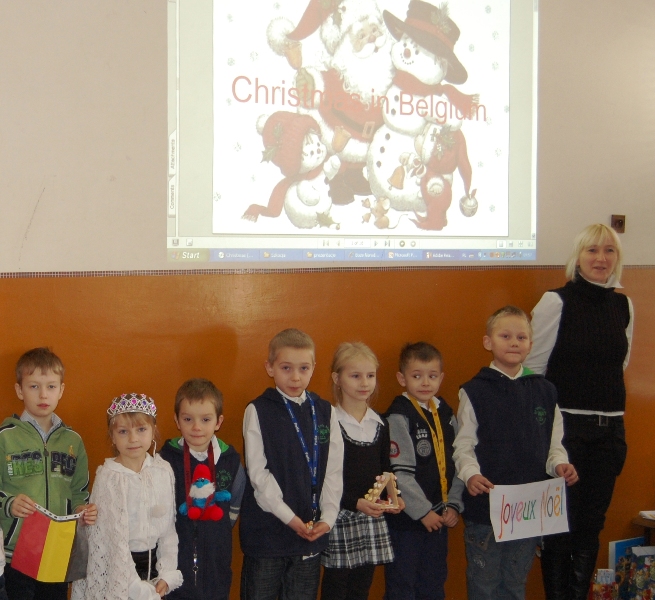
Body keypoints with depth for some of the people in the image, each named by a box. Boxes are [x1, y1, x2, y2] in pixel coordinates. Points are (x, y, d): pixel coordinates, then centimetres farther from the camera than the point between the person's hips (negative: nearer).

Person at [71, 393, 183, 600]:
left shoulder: (164, 470, -1)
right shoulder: (108, 477, -15)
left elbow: (169, 527, 4)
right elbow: (115, 539, -15)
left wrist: (167, 575, -4)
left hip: (152, 565, 4)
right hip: (116, 571, -4)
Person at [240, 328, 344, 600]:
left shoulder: (325, 412, 6)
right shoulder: (258, 411, -5)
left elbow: (334, 470, 4)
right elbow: (258, 473, -10)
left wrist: (327, 517, -8)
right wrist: (290, 518, -15)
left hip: (312, 530, 3)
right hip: (267, 529, -3)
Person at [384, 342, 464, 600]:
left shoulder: (446, 414, 8)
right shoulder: (399, 416, -12)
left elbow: (457, 464, 10)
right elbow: (399, 473, -16)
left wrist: (453, 505, 0)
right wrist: (423, 511, -14)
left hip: (439, 519, 6)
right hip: (406, 519, -6)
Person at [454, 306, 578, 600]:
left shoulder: (544, 391, 7)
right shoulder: (475, 392, -4)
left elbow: (553, 444, 11)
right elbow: (463, 446, -6)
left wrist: (559, 464, -9)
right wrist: (471, 474, -23)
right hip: (485, 504, -3)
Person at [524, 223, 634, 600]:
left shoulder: (623, 306, 8)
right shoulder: (556, 302, -7)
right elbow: (533, 367, -5)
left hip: (609, 428, 5)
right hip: (565, 425, -5)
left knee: (593, 522, 11)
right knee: (561, 522, 2)